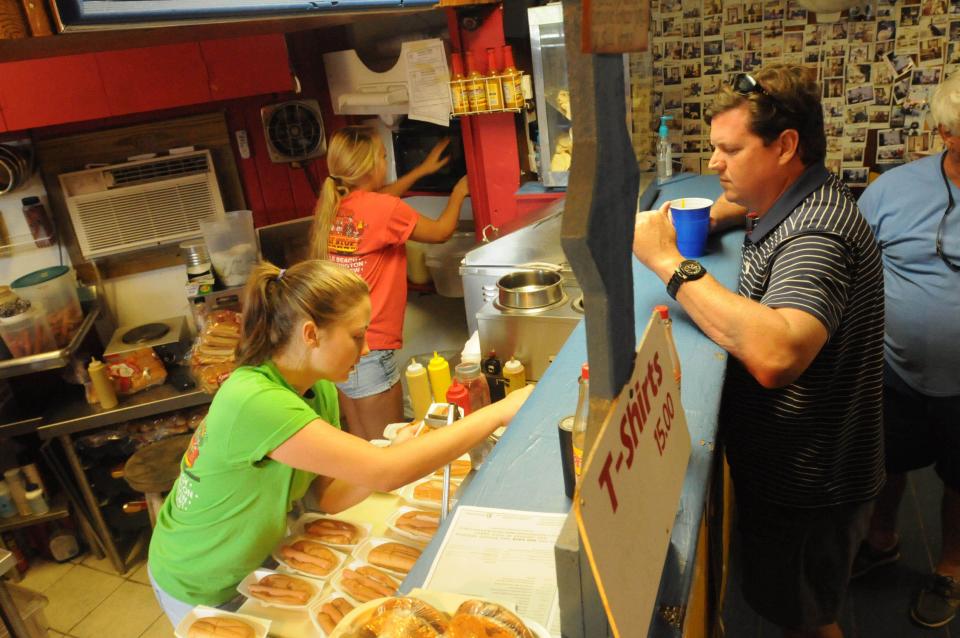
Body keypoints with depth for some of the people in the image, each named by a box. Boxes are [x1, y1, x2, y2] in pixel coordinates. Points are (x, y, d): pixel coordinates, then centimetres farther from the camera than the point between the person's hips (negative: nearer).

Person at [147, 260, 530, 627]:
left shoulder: (319, 390, -9)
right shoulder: (253, 401, -36)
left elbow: (330, 496, -7)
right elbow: (383, 473, -40)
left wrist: (417, 451, -20)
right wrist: (498, 413, -34)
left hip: (254, 562, 6)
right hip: (202, 590, -6)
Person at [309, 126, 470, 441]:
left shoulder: (329, 205, 5)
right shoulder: (383, 210, -15)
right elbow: (441, 232, 0)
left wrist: (421, 170, 32)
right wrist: (459, 192, 18)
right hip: (369, 351, -8)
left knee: (363, 447, 19)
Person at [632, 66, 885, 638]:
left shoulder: (818, 235, -31)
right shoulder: (798, 202, 0)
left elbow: (775, 355, -47)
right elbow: (749, 205, 25)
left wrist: (670, 262, -39)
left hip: (806, 489, -9)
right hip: (787, 468, 9)